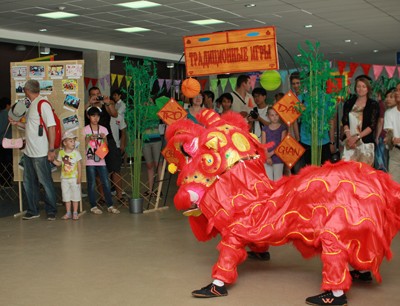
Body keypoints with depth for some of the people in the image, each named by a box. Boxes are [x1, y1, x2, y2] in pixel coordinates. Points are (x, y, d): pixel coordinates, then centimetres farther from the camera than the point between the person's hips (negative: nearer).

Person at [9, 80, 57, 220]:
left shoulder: (43, 104, -13)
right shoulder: (32, 105, 14)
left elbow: (51, 127, -17)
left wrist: (51, 149, -19)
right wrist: (17, 123, 21)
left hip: (40, 153, -9)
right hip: (28, 151, 9)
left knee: (46, 182, 1)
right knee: (29, 182, 13)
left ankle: (51, 211, 12)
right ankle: (33, 211, 23)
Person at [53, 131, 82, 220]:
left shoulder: (76, 152, -8)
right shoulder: (61, 152, 1)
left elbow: (79, 165, -7)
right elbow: (58, 163, 7)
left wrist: (79, 176, -11)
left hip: (74, 178, -3)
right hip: (64, 178, 3)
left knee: (75, 195, 2)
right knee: (66, 195, 9)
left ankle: (75, 213, 10)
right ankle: (68, 213, 18)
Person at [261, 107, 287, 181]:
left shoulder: (283, 128, 3)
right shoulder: (265, 128, 8)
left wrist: (271, 153, -12)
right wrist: (267, 157, -12)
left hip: (278, 159, -1)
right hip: (267, 159, 2)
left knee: (278, 180, 1)